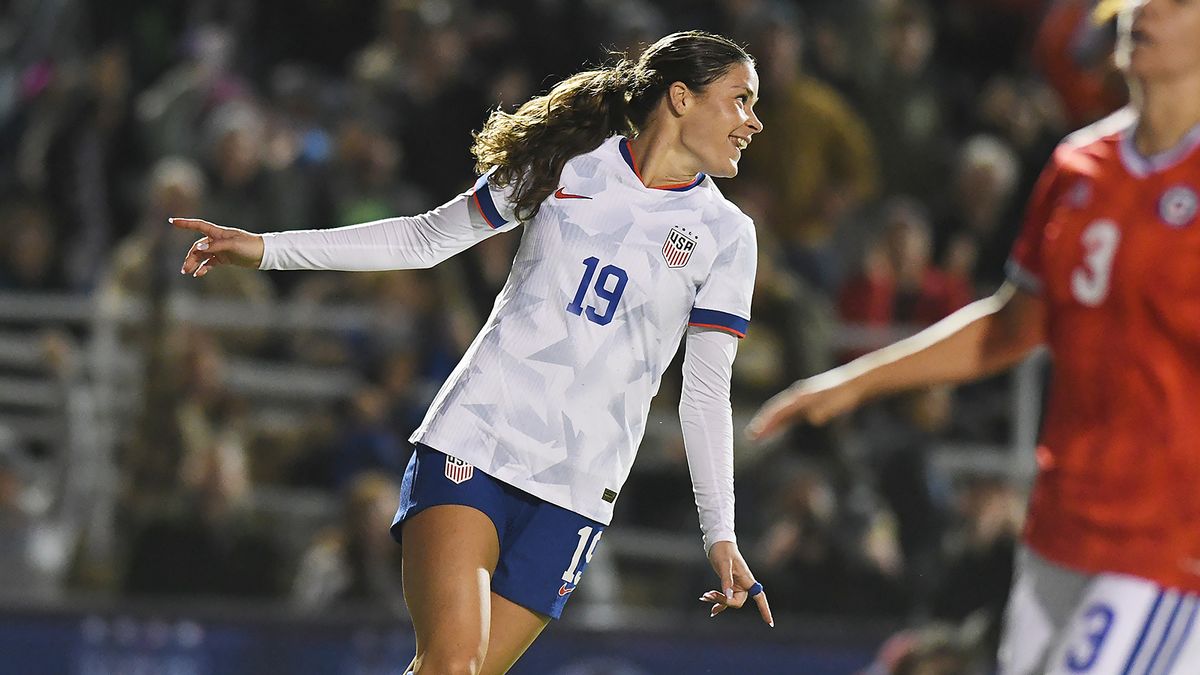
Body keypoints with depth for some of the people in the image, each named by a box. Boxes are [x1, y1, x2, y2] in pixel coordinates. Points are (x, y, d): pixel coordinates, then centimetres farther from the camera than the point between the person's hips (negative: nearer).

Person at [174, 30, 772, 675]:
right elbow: (426, 238, 13)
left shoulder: (726, 235, 5)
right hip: (474, 439, -1)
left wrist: (720, 534, -1)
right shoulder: (568, 162, 5)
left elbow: (706, 393, 6)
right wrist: (267, 248, 9)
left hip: (575, 490, 1)